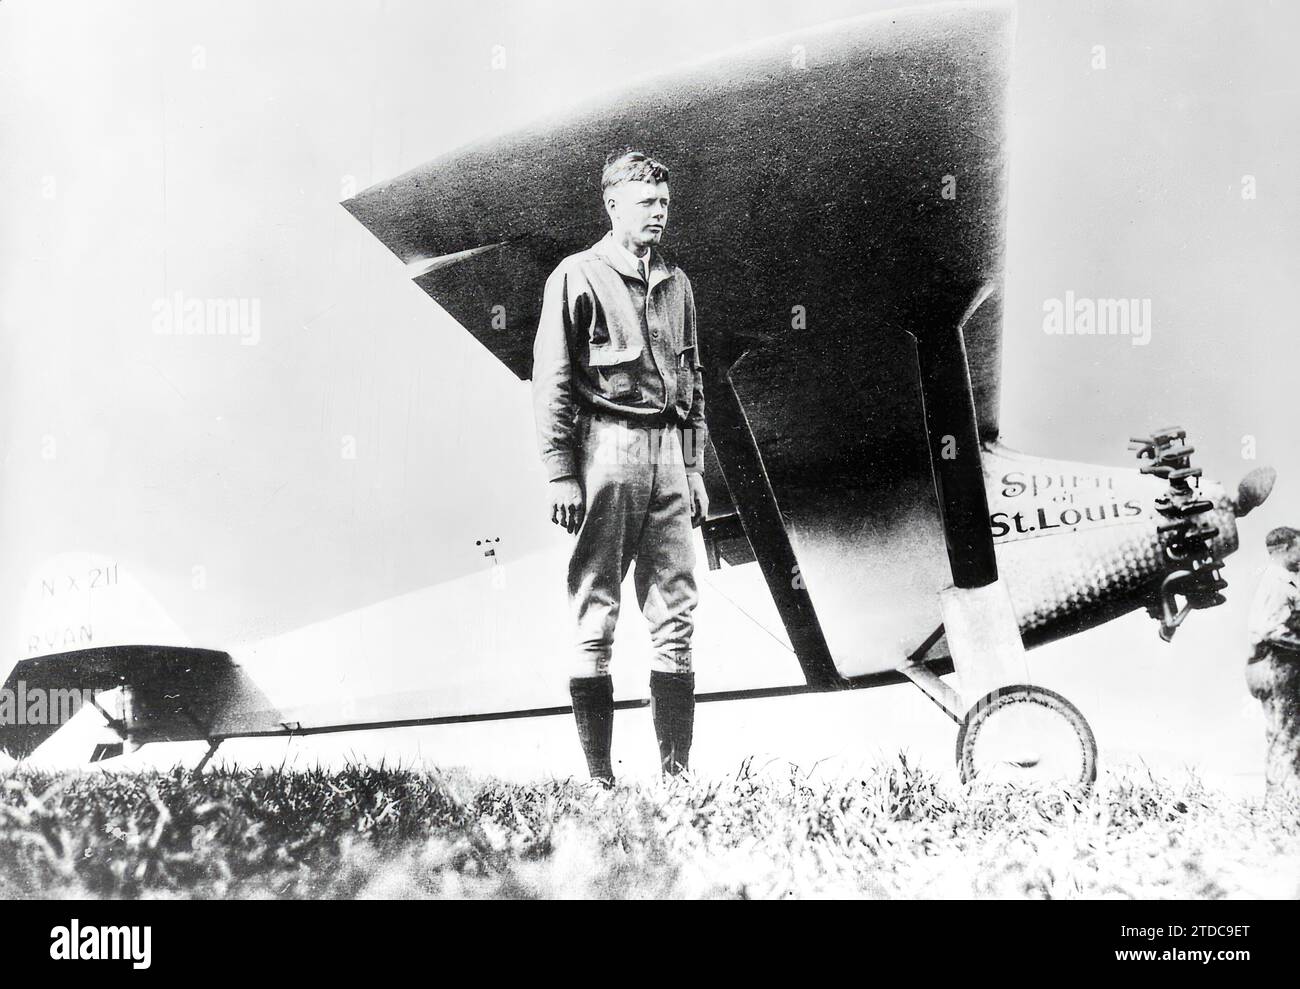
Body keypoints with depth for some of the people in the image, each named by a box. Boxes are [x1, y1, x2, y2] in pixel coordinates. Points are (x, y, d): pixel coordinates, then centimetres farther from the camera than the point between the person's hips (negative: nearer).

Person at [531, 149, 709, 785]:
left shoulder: (675, 283, 18)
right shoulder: (578, 277, 0)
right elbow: (551, 380, -5)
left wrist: (694, 467, 16)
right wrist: (559, 472, -11)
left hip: (667, 452, 6)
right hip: (606, 448, -6)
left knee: (677, 616, 3)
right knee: (595, 615, -2)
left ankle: (676, 771, 9)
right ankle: (598, 774, 4)